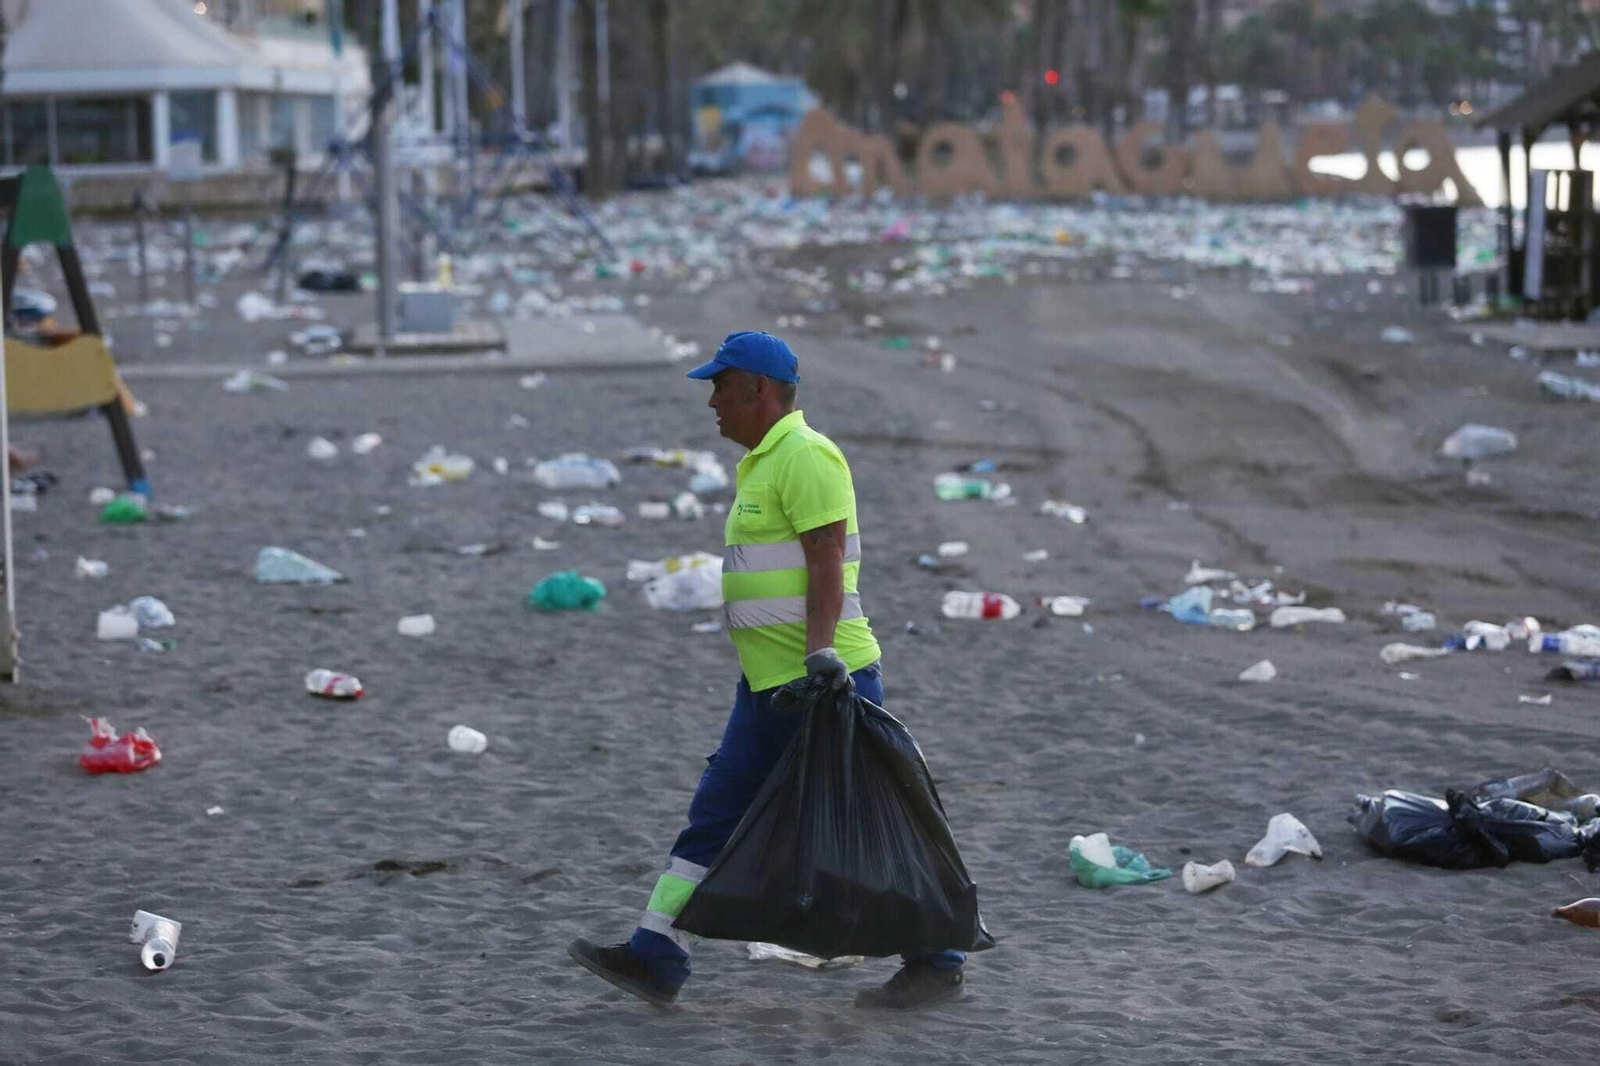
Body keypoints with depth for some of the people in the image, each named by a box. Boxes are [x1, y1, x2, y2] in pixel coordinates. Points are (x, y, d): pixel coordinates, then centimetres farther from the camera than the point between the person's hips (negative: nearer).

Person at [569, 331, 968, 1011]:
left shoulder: (807, 456, -13)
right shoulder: (765, 463, 18)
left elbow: (826, 564, -21)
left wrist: (820, 657, -29)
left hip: (822, 681, -10)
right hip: (768, 684, 10)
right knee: (714, 814, 6)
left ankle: (937, 965, 6)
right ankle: (655, 960, 5)